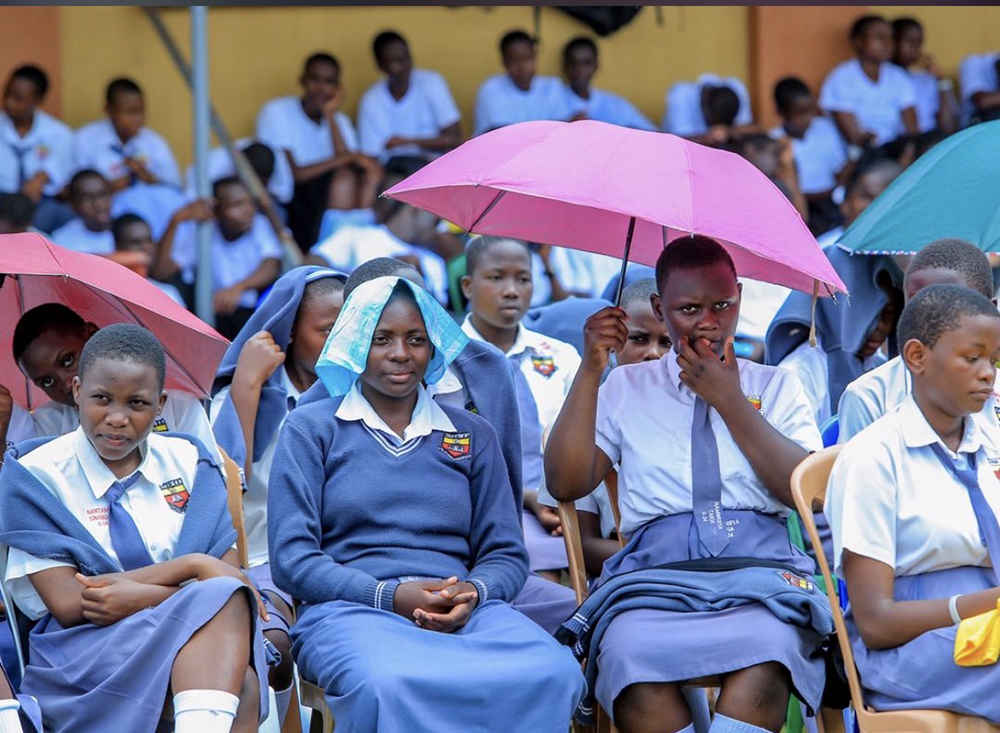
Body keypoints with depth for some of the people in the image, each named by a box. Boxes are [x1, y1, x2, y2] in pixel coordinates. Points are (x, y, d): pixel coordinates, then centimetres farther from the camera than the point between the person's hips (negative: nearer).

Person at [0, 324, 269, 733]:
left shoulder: (188, 461, 15)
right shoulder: (35, 476, 3)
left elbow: (231, 575, 7)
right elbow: (67, 605, -7)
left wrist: (142, 596, -14)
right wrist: (191, 566, -11)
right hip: (83, 655, -3)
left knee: (240, 686, -36)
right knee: (223, 602, -33)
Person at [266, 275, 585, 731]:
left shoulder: (473, 435, 23)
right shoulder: (310, 429, 13)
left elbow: (507, 554, 17)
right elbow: (291, 559, 3)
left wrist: (475, 592, -8)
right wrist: (391, 596, -12)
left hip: (463, 613, 3)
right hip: (350, 610, -3)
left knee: (555, 675, -34)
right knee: (387, 686, -44)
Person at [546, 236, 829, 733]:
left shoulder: (777, 387, 20)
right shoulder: (625, 388, 20)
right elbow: (566, 484, 7)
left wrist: (730, 401, 4)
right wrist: (591, 369, 3)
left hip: (759, 565, 0)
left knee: (765, 660, -39)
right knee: (632, 656, -38)